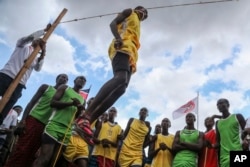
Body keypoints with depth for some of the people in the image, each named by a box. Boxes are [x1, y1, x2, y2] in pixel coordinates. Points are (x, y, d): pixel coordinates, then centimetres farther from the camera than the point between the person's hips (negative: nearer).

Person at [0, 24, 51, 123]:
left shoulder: (36, 58, 25)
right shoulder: (22, 45, 18)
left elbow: (38, 68, 4)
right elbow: (29, 37, -2)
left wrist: (43, 55, -7)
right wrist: (45, 30, 4)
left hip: (19, 84, 3)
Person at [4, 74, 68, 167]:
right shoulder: (46, 87, 11)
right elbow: (32, 102, 3)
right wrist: (23, 120, -9)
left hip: (44, 125, 4)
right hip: (33, 119, -4)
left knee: (31, 154, -2)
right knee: (21, 150, -15)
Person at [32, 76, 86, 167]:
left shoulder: (82, 99, 23)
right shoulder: (64, 88, 11)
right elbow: (53, 103, -3)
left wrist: (80, 110, -2)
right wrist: (72, 103, -13)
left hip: (67, 131, 5)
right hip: (54, 125, -5)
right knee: (44, 158, -16)